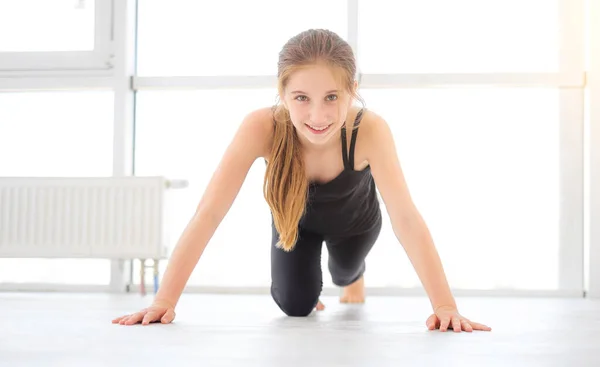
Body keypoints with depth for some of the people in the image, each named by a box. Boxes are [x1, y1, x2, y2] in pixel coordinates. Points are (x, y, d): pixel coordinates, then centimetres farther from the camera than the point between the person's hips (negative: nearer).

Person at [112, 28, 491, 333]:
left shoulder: (370, 130, -44)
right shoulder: (261, 127, -42)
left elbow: (406, 218, -46)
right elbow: (209, 214, -42)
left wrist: (445, 306, -54)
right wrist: (164, 302, -47)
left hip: (354, 218, 0)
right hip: (296, 219, 0)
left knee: (345, 273, 25)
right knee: (296, 305, -3)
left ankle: (354, 275, 66)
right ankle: (309, 285, 36)